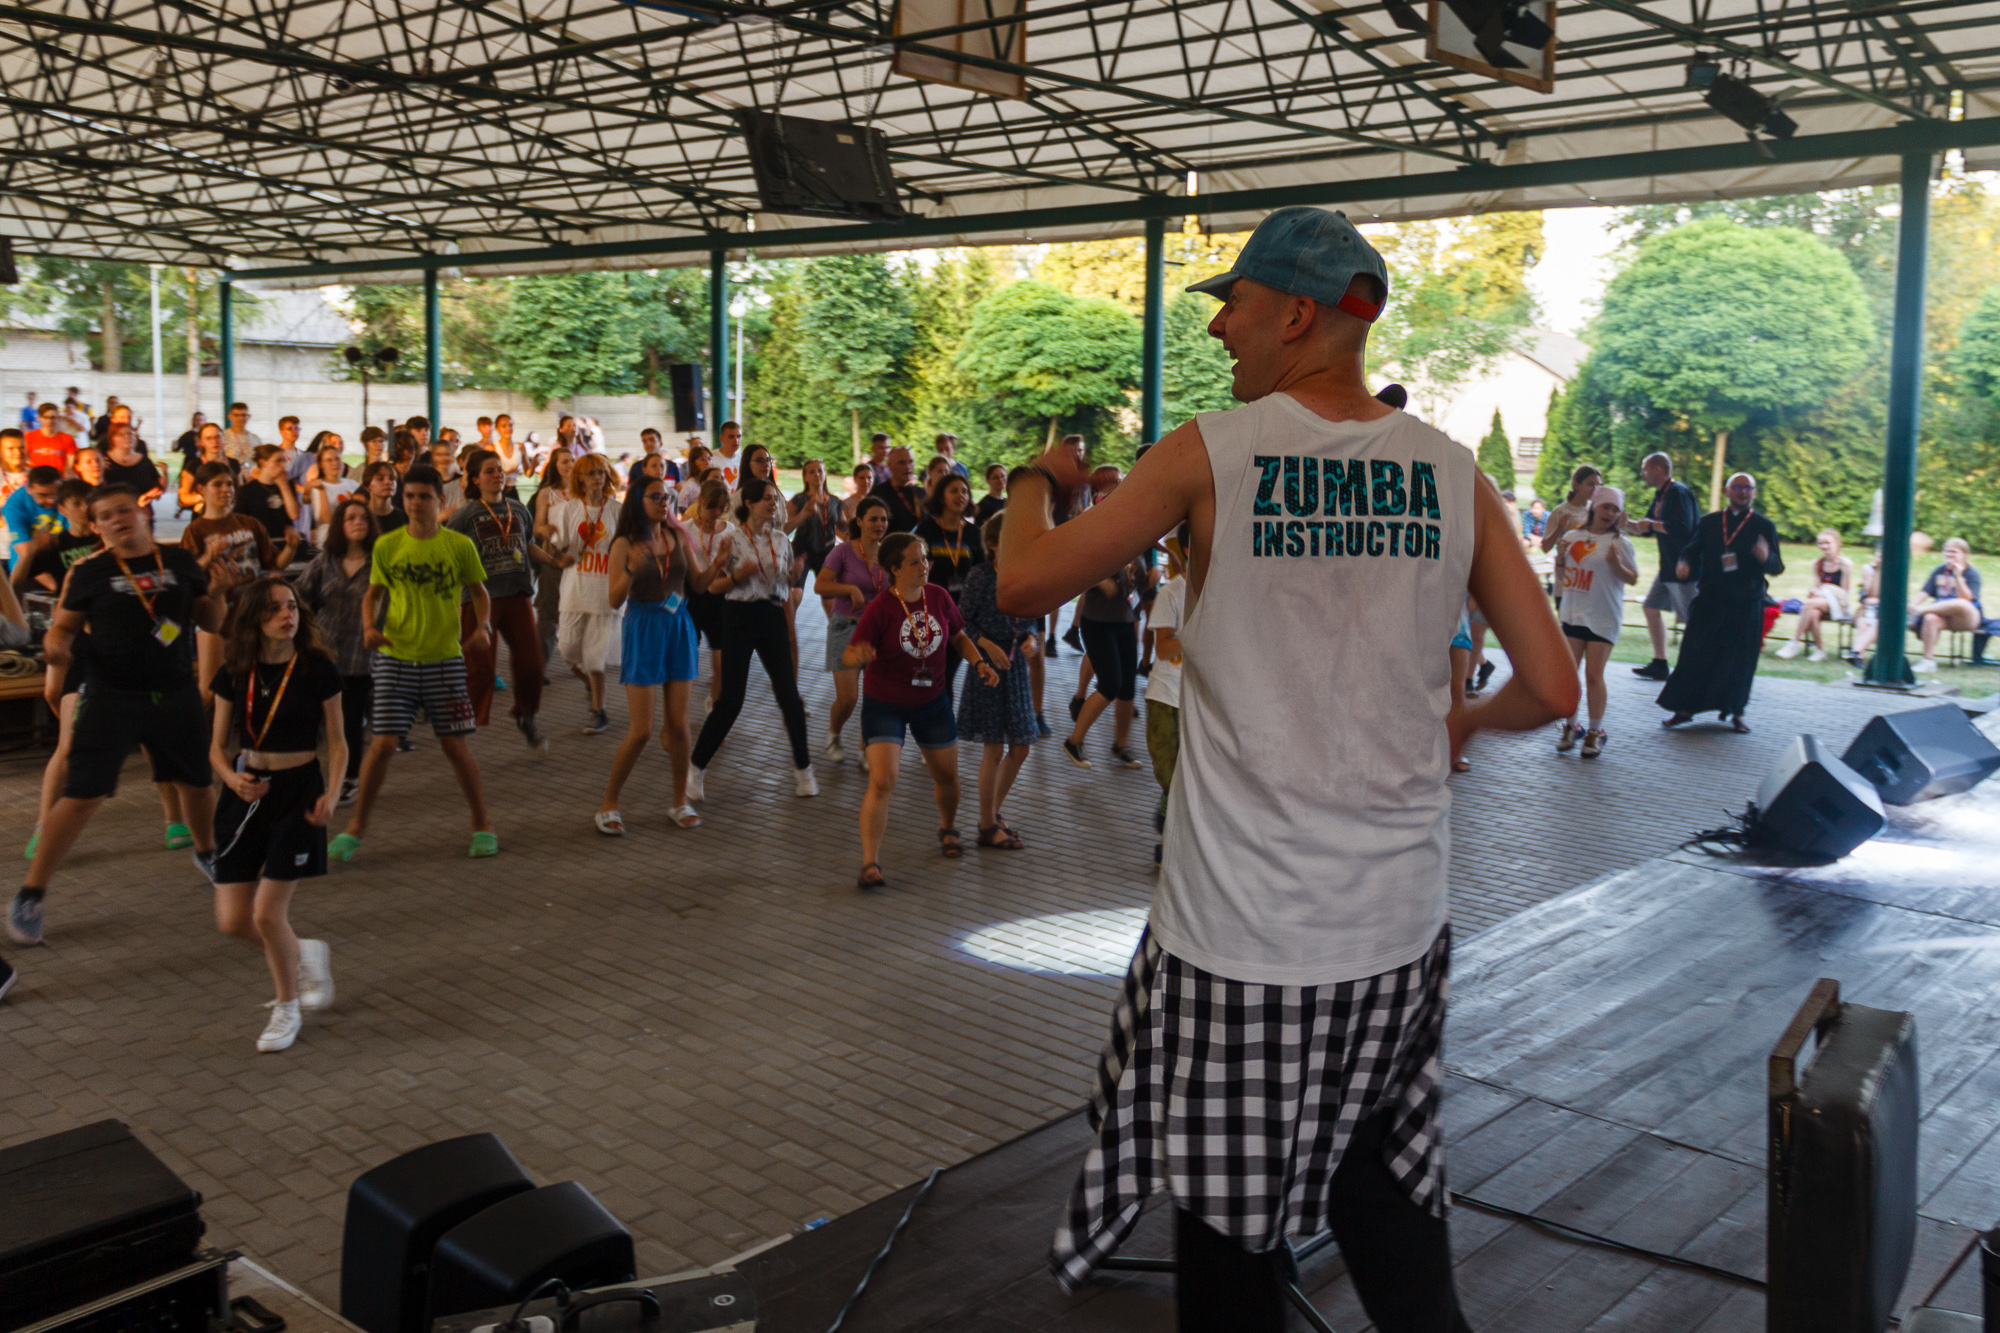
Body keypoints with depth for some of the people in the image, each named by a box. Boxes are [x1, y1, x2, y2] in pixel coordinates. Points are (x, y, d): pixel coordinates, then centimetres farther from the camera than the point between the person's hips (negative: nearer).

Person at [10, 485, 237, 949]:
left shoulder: (180, 562, 4)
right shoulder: (88, 571, -4)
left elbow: (210, 624, 10)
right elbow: (63, 626, 2)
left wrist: (216, 594, -10)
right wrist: (56, 649, -20)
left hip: (176, 693, 3)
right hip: (111, 697, -3)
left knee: (196, 783, 16)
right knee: (82, 796, -8)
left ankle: (206, 852, 46)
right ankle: (29, 897, 3)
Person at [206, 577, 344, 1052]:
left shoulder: (318, 670, -7)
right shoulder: (234, 674, 0)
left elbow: (337, 743, 0)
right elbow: (217, 745, 7)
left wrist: (332, 794, -16)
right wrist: (232, 777, -14)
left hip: (298, 791, -3)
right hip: (246, 793, 4)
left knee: (268, 913, -8)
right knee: (232, 921, 1)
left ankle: (287, 1009, 17)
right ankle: (306, 954, 31)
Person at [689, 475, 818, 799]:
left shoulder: (780, 540, 9)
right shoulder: (732, 538, -4)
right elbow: (713, 585, -4)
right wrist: (737, 575, -19)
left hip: (772, 617, 4)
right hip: (740, 617, -4)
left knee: (789, 694, -1)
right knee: (731, 699, -4)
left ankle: (803, 769, 12)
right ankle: (696, 769, 11)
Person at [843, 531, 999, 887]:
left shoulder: (938, 597, -7)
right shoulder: (880, 608, -21)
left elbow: (958, 636, 10)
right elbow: (849, 655, -24)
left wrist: (979, 662, -6)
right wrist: (859, 655, -47)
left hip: (932, 701, 5)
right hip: (885, 705, -5)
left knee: (947, 776, 16)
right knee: (882, 782, -17)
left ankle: (947, 828, 47)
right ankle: (870, 863, -11)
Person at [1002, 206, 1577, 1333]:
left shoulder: (1211, 454, -9)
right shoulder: (1455, 476, 1)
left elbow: (1024, 582, -4)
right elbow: (1553, 690, 1)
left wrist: (1039, 481, 16)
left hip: (1242, 936, -4)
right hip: (1399, 933, 4)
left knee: (1232, 1221, 12)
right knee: (1379, 1177, 23)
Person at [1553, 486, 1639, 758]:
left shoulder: (1619, 543, -2)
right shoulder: (1573, 537, 8)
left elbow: (1633, 579, -1)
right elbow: (1561, 577, 16)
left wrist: (1616, 565, -19)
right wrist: (1560, 559, -4)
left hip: (1603, 618, -4)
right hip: (1572, 614, 4)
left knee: (1593, 675, -6)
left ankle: (1595, 732, 7)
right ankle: (1571, 726, 19)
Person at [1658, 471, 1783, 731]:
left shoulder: (1764, 526, 5)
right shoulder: (1709, 522, 10)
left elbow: (1778, 567, 0)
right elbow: (1692, 550, 13)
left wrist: (1766, 557, -23)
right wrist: (1685, 564, -11)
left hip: (1746, 605, -1)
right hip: (1709, 600, 1)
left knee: (1739, 659, 4)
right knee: (1695, 654, 0)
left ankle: (1735, 712, 18)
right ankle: (1684, 708, 9)